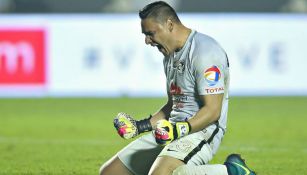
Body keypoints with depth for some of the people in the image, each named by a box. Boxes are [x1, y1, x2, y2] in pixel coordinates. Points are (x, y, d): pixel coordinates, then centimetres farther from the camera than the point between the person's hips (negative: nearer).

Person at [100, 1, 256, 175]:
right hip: (171, 129, 10)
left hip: (201, 131, -10)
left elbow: (212, 111, -19)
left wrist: (180, 130, -29)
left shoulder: (205, 51, -14)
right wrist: (142, 126, 15)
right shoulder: (170, 56, 17)